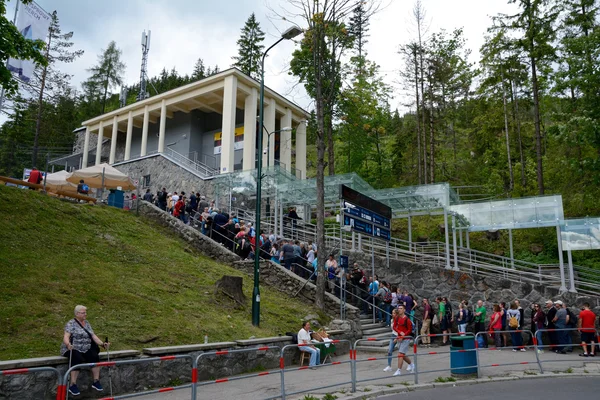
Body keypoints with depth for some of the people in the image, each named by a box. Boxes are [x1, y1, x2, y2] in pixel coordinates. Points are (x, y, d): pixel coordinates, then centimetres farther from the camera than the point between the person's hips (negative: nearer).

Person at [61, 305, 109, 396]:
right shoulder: (71, 324, -6)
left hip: (85, 350, 5)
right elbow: (66, 336, -20)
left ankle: (96, 381, -12)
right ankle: (73, 385, -25)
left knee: (95, 357, -20)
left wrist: (102, 343, -7)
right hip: (72, 349, -5)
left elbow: (93, 336, 8)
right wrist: (68, 344, -42)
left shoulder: (87, 323, 13)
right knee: (78, 360, -33)